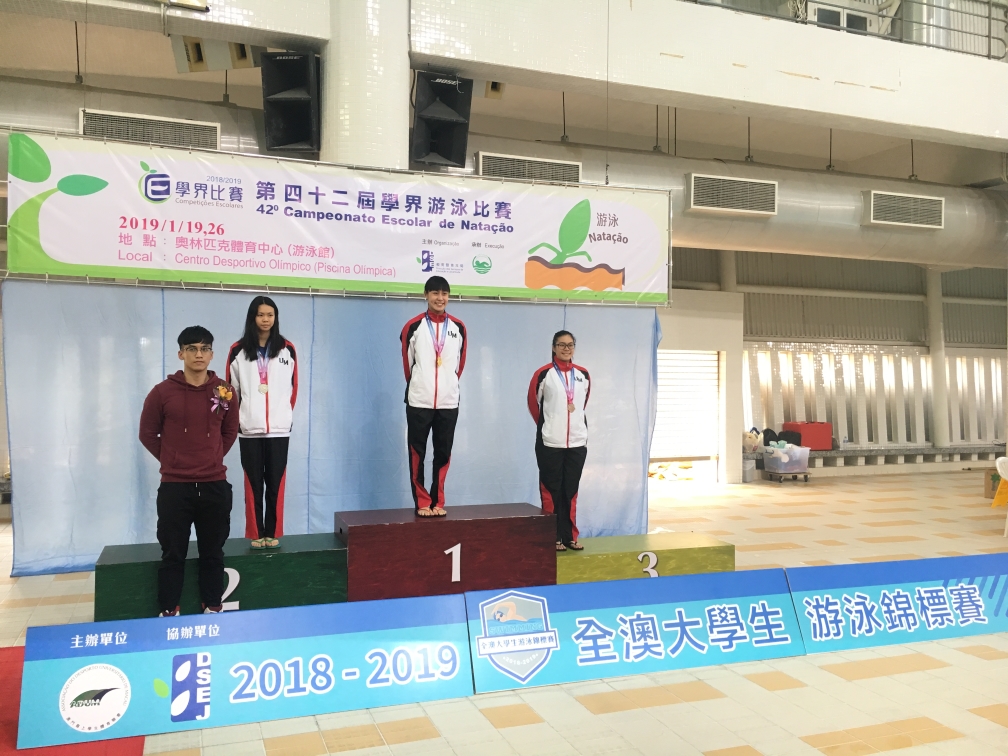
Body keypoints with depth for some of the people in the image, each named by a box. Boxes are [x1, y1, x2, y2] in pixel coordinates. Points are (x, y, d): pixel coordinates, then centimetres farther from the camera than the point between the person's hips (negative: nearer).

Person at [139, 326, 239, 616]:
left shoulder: (224, 391, 2)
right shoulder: (162, 392, -5)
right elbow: (148, 433, 4)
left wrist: (213, 458, 6)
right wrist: (171, 460, 2)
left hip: (215, 486, 2)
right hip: (174, 487, -2)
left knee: (213, 553, 11)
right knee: (173, 554, 6)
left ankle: (213, 609, 23)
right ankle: (169, 612, 17)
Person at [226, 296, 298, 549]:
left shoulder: (287, 349, 5)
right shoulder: (238, 350, 3)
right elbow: (231, 388, 8)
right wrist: (237, 418, 9)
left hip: (279, 428, 0)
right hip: (249, 429, 0)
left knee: (276, 482, 2)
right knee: (253, 483, 3)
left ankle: (272, 533, 11)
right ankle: (256, 534, 11)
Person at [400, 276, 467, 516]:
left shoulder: (459, 327, 6)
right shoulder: (413, 326, -2)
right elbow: (407, 362, 7)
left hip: (449, 402, 2)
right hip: (419, 401, -2)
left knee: (443, 454, 7)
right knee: (417, 454, 2)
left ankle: (438, 502, 18)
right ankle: (422, 503, 12)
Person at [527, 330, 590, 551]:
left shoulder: (583, 375, 8)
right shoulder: (543, 373, -6)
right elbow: (533, 402, 2)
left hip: (577, 441, 4)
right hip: (550, 442, -4)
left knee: (571, 491, 10)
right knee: (552, 491, 1)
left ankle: (570, 536, 18)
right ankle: (554, 538, 8)